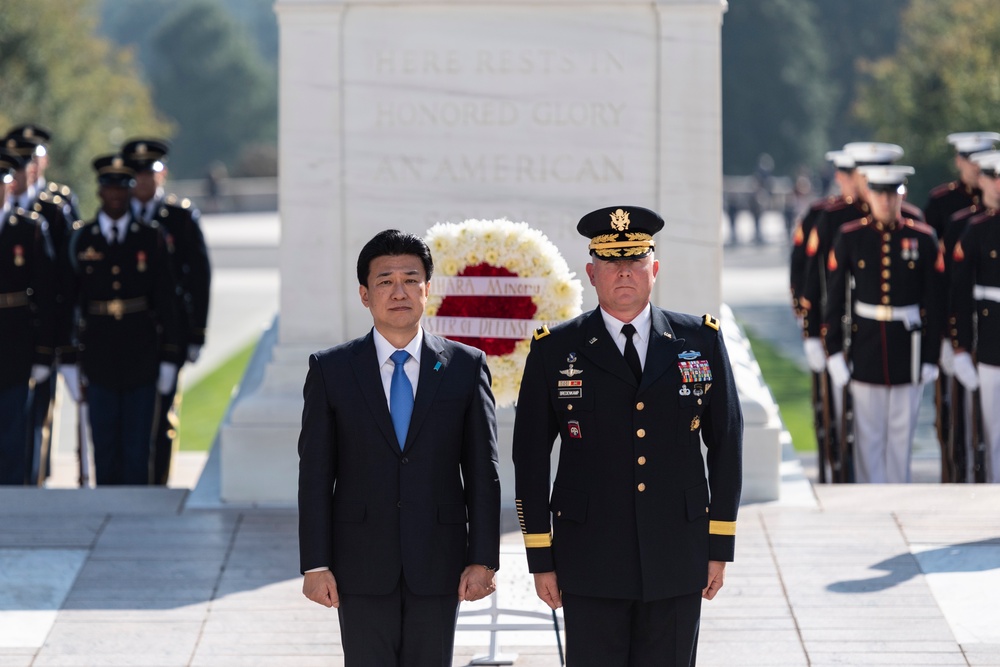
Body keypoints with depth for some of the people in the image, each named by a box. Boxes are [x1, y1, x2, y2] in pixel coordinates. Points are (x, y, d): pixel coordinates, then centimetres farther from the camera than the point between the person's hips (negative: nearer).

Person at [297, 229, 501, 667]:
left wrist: (483, 560, -3)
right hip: (363, 565, 0)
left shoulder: (465, 367, 3)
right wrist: (315, 564, -4)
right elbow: (315, 475, 1)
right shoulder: (331, 370, 2)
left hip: (438, 565, 1)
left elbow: (483, 471, 3)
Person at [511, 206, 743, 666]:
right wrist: (540, 558, 0)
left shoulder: (701, 341, 6)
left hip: (677, 560, 1)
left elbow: (726, 444, 9)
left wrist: (720, 546, 5)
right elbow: (530, 456, 3)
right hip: (592, 561, -1)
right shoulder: (555, 351, 2)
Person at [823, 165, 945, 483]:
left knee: (902, 432, 7)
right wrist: (834, 351, -4)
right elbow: (834, 298, 1)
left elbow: (934, 302, 2)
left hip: (908, 347, 0)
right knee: (868, 433, 3)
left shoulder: (923, 238, -1)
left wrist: (930, 357, 0)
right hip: (865, 348, 0)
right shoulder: (850, 237, -1)